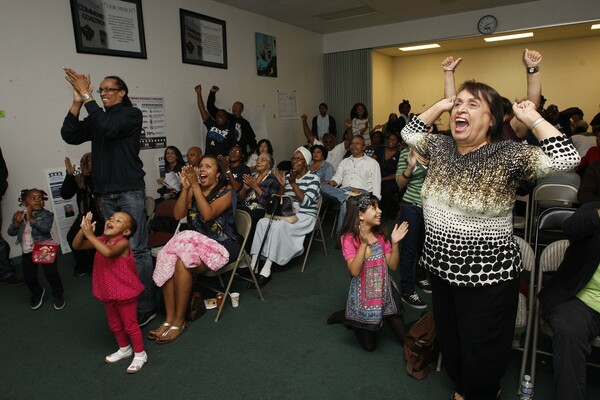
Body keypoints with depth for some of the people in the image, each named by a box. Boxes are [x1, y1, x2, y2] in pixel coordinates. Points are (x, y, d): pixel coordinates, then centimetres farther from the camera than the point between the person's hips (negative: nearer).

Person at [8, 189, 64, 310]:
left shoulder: (46, 214, -12)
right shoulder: (18, 215, 1)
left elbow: (46, 228, -27)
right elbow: (11, 233, -1)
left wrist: (31, 219, -32)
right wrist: (17, 222, -19)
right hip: (27, 252, 4)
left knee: (51, 274, 0)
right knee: (28, 277, 12)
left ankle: (58, 294, 24)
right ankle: (37, 293, 41)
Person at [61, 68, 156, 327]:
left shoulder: (131, 114, 0)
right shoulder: (96, 119, 16)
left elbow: (109, 128, -18)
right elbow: (69, 136, 4)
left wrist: (86, 95, -14)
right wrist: (77, 101, -2)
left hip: (130, 191, -6)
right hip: (106, 194, 6)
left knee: (136, 249, -8)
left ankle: (145, 307, -2)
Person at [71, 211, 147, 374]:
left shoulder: (123, 243, -23)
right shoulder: (101, 240, -1)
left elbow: (108, 252, -42)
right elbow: (76, 246, 0)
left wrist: (90, 234, -37)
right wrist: (83, 229, -17)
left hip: (125, 292, -8)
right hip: (108, 293, 8)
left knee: (130, 325, 6)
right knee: (115, 325, 24)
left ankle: (140, 354, 24)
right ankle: (124, 349, 45)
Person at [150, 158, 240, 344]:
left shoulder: (225, 192, -5)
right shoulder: (193, 191, 10)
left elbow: (207, 215, -20)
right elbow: (178, 214, -2)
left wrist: (195, 186, -19)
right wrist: (185, 187, -9)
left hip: (222, 245, -5)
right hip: (198, 242, 5)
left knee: (182, 264, -29)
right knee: (167, 262, -23)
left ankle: (179, 321, -15)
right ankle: (169, 319, -16)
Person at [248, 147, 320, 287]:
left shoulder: (313, 179, -3)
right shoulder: (288, 176, 11)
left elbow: (306, 202, -16)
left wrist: (293, 183, -20)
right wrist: (282, 185, -7)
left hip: (305, 216, -5)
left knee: (278, 225, -33)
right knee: (262, 222, -24)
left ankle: (266, 270, -29)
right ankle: (253, 266, -28)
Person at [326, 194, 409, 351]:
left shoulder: (381, 235, -2)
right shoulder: (349, 238, -17)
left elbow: (393, 266, -3)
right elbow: (354, 271, -27)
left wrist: (395, 243, -17)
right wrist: (364, 243, -34)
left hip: (385, 292, 5)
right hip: (364, 295, -4)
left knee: (405, 338, 11)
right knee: (369, 345, 11)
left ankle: (384, 316, 33)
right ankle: (346, 316, 31)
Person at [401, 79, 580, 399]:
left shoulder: (508, 156, -14)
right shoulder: (440, 147, 2)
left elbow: (566, 159, -23)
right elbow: (409, 133, 16)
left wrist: (532, 118, -17)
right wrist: (439, 106, 6)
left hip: (486, 274, -5)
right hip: (440, 265, 6)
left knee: (480, 352, 13)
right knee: (447, 338, 24)